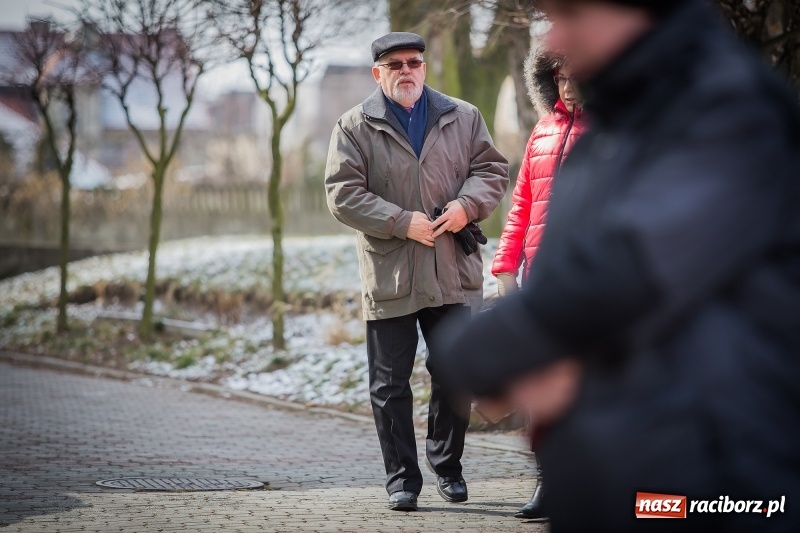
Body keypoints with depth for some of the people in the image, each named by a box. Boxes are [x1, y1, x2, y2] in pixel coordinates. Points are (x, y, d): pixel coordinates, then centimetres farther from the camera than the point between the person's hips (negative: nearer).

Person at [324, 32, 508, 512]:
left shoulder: (463, 118, 9)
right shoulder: (356, 127, 1)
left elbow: (492, 168, 11)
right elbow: (343, 193, -6)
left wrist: (468, 204, -10)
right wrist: (402, 223, -14)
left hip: (454, 273, 2)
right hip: (388, 277, -1)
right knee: (391, 383, 3)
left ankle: (447, 464, 26)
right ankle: (402, 478, 15)